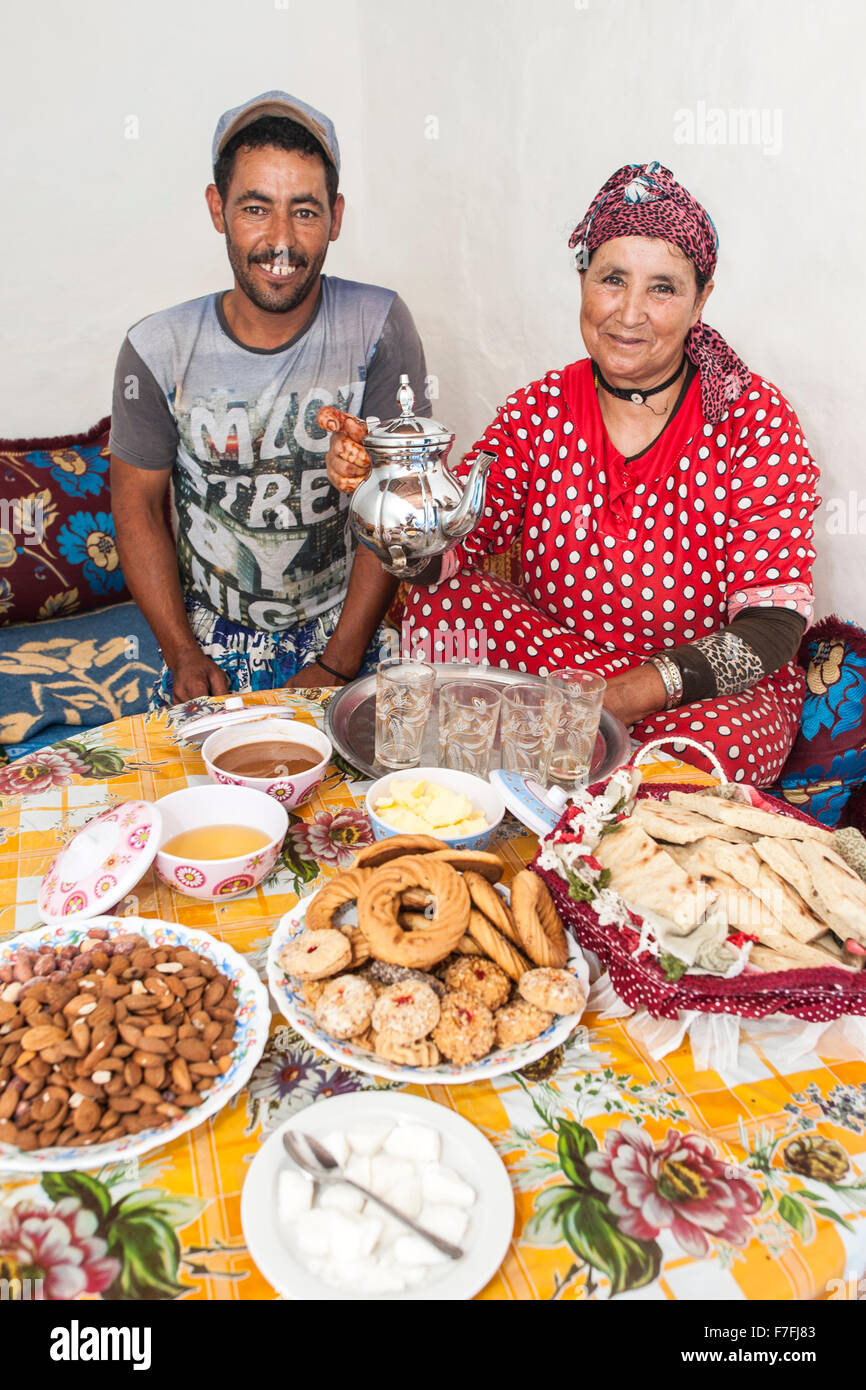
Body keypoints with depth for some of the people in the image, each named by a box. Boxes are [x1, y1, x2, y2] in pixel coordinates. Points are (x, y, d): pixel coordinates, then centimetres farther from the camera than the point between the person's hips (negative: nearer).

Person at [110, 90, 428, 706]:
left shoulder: (379, 327, -9)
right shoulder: (158, 349, -5)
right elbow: (139, 504, 3)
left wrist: (336, 664, -12)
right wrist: (184, 656, -6)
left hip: (342, 634, 0)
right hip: (211, 640, 1)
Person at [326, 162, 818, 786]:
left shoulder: (755, 417, -10)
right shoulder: (541, 409, -1)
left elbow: (773, 625, -15)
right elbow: (441, 552, -10)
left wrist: (627, 695, -28)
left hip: (717, 688, -2)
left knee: (714, 745, -36)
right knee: (437, 603, -20)